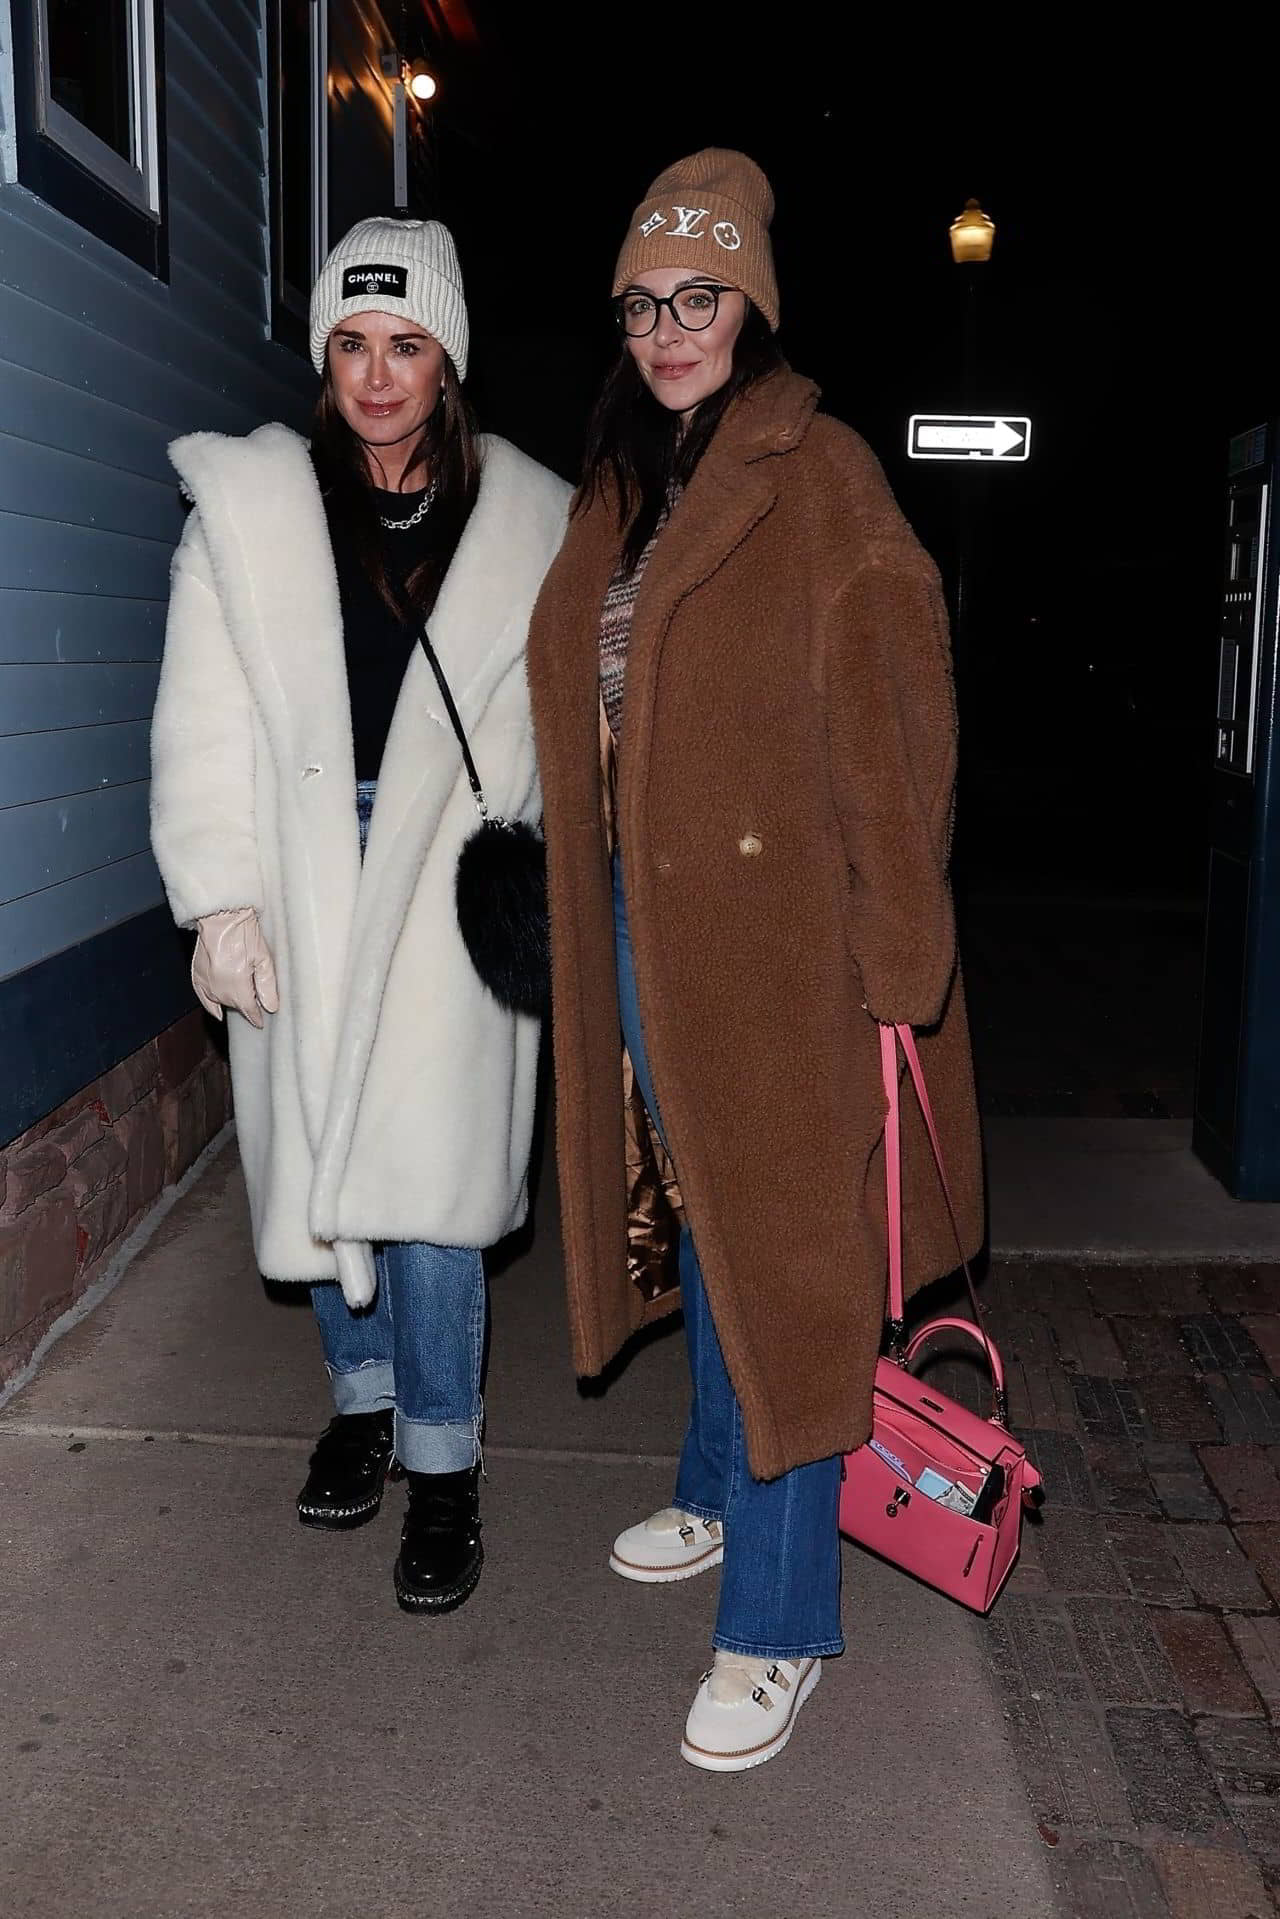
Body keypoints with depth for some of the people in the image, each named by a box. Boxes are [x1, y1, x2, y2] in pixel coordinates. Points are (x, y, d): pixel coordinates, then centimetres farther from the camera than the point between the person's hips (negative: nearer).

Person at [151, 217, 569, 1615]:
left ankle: (441, 1460, 13)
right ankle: (363, 1396, 32)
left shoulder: (525, 519, 6)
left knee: (426, 1174, -3)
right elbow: (204, 725, 1)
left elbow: (555, 713, 9)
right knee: (318, 1159, 10)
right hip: (300, 886, 2)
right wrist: (221, 900, -6)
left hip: (450, 891, -1)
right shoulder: (248, 504, 5)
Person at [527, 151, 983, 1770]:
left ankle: (777, 1625, 13)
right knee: (699, 1221, 19)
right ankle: (721, 1494, 40)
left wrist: (896, 953, -18)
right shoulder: (620, 492, 12)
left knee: (781, 1255, 0)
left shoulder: (820, 479, -9)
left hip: (777, 934, -7)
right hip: (641, 921, 7)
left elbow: (892, 729, -14)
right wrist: (586, 903, 10)